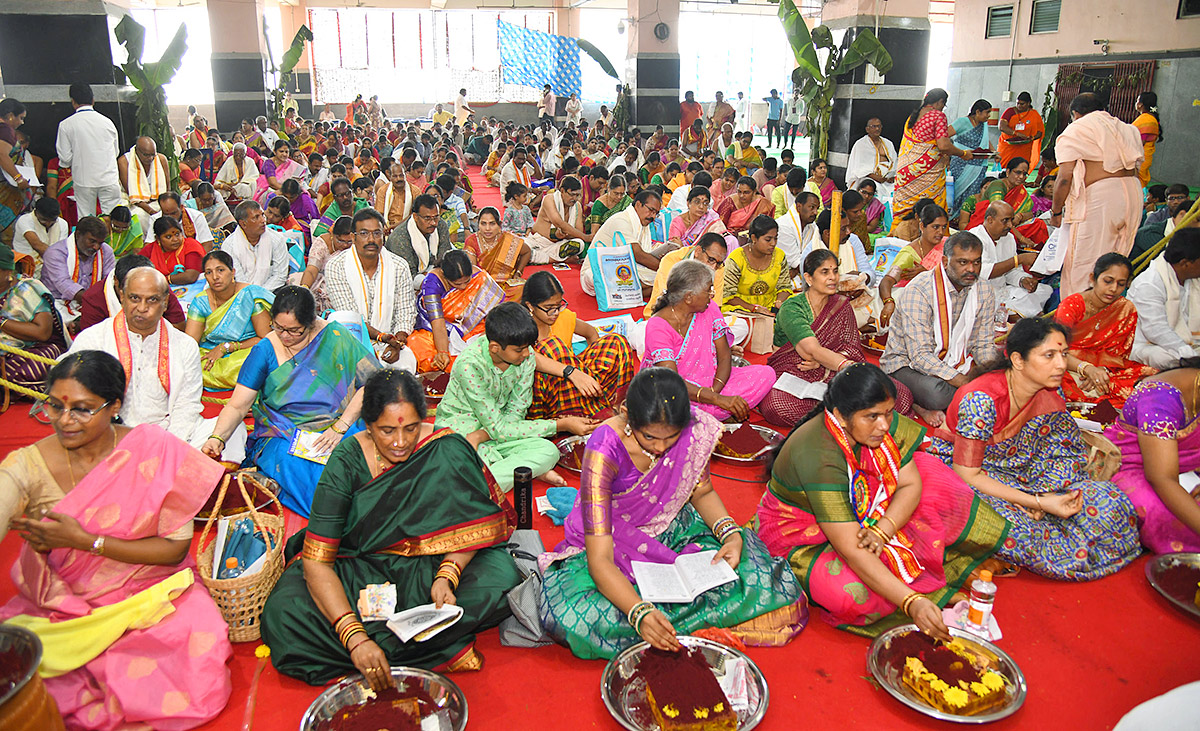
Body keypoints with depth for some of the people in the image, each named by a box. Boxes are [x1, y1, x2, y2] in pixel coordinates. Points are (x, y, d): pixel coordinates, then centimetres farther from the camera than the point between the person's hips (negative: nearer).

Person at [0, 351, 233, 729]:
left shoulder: (155, 451, -11)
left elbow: (175, 548, -9)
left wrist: (84, 540, -17)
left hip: (149, 597, -1)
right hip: (60, 607, 1)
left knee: (200, 666, -25)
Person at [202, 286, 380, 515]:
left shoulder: (335, 337, -1)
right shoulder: (265, 350, 1)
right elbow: (237, 406, 0)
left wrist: (340, 427, -15)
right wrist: (217, 438, -18)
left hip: (336, 432, 1)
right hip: (282, 438, 0)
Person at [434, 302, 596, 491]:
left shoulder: (526, 357, -11)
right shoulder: (470, 364, -27)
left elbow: (515, 413, -5)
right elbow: (497, 428, -23)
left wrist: (479, 437, -26)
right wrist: (562, 425, -22)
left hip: (491, 434, 4)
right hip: (456, 430, -4)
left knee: (548, 451, -25)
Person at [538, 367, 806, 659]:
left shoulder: (694, 427, -19)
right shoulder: (604, 450, -31)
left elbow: (702, 492, 2)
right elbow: (600, 561, -32)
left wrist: (730, 534, -18)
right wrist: (640, 614, -48)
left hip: (672, 530, 3)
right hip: (614, 543, -3)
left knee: (750, 569, -21)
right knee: (573, 615, -33)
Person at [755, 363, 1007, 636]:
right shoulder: (818, 458, -38)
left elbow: (910, 484, -10)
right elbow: (850, 549, -39)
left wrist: (882, 531, -28)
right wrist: (911, 602, -44)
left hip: (859, 511, 7)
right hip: (803, 538, -7)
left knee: (925, 469, -5)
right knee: (854, 595, -34)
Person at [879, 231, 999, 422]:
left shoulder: (984, 292, -1)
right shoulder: (918, 291, -22)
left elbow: (984, 345, 7)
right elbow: (920, 356, -27)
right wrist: (966, 384, -36)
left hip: (953, 363, 7)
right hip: (906, 363, -7)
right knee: (937, 393, -38)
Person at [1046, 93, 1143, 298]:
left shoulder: (1074, 131, 4)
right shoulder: (1125, 129, 23)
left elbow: (1065, 177, -6)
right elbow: (1136, 166, 17)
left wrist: (1056, 212, 3)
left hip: (1099, 196, -7)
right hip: (1134, 193, 7)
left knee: (1082, 266, -2)